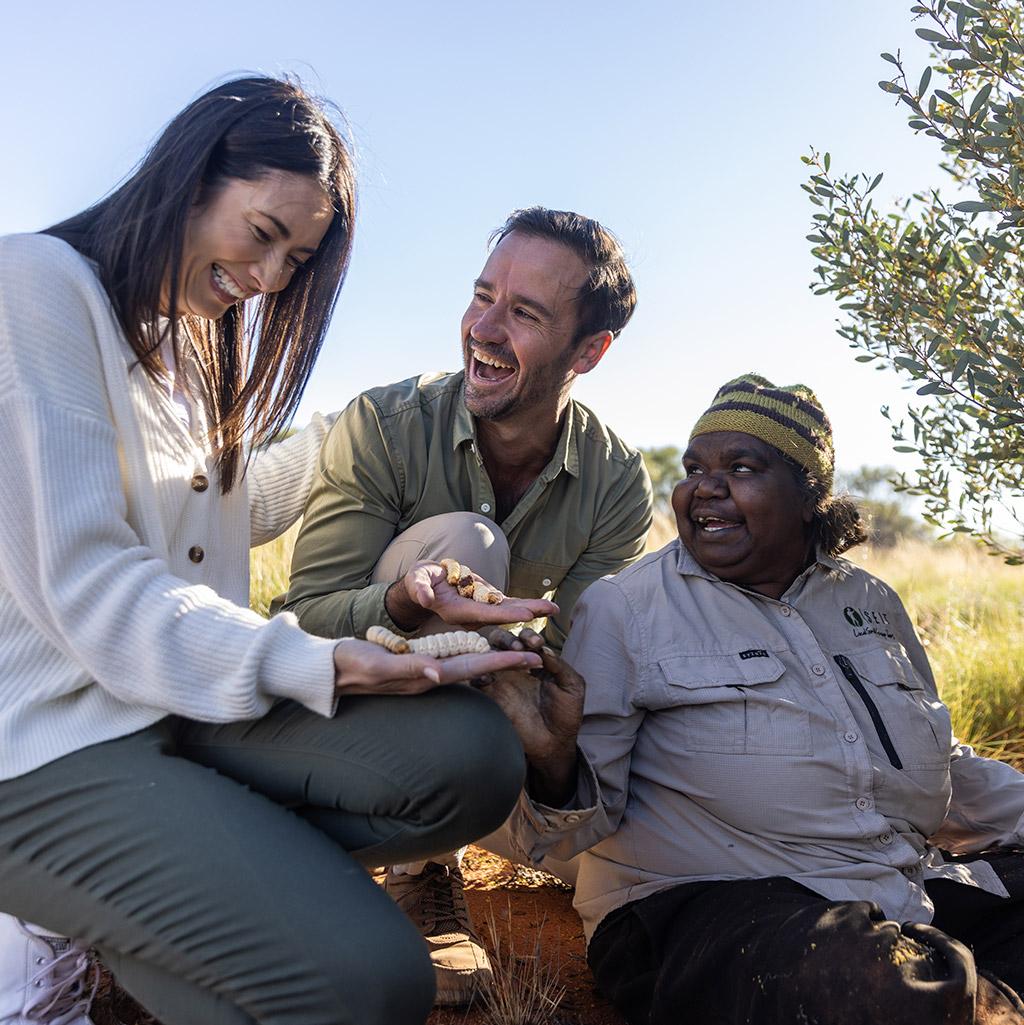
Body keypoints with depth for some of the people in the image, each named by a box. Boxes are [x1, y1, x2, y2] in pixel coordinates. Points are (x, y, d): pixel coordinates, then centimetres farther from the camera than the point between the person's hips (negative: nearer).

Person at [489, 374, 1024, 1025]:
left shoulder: (872, 601, 14)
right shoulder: (620, 610, -4)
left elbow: (944, 768, 27)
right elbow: (584, 821, -8)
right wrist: (554, 761, -29)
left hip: (912, 895, 6)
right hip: (700, 904, -5)